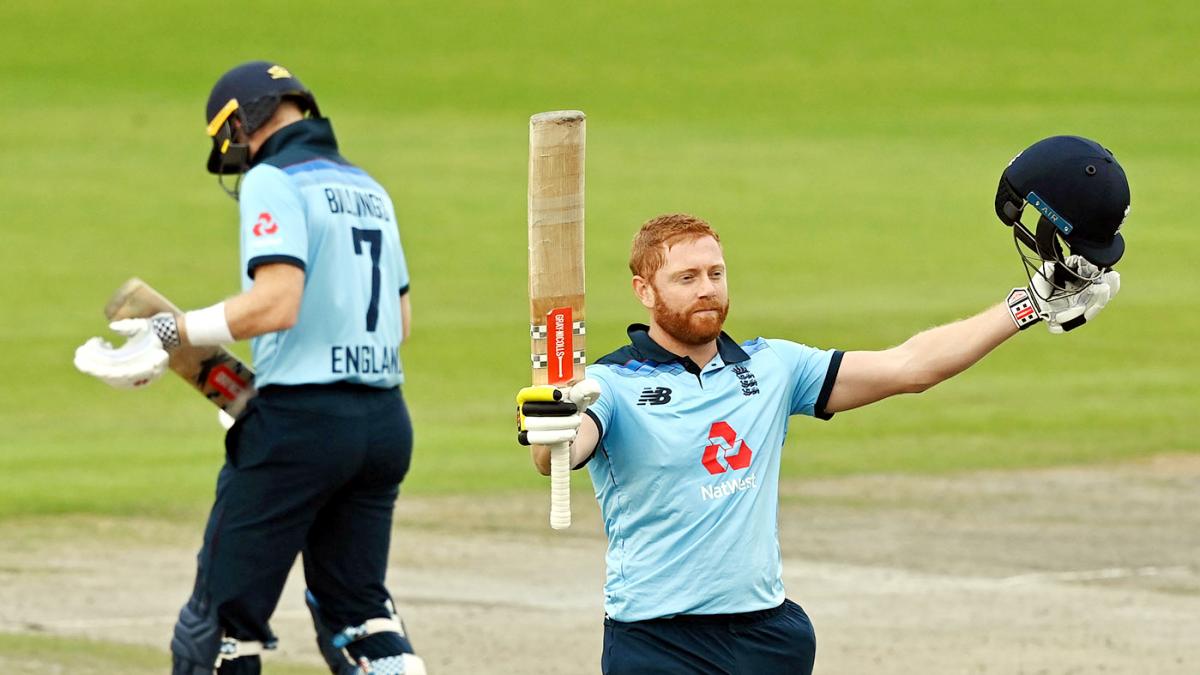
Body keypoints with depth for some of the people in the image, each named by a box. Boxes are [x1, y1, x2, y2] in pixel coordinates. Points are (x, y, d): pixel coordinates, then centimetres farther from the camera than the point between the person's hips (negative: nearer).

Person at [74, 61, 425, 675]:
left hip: (300, 421, -8)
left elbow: (276, 302, -20)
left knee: (225, 610, -2)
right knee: (355, 606, 14)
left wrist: (173, 333, -17)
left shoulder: (272, 181, -7)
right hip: (385, 423, 8)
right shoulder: (368, 190, 18)